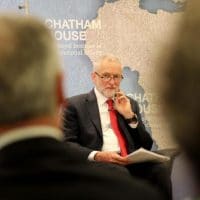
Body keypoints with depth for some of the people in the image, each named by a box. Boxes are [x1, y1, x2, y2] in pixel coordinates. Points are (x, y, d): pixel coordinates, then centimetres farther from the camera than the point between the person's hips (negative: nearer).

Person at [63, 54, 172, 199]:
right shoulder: (75, 105, 9)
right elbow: (66, 143, -1)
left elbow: (146, 145, 19)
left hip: (130, 162, 4)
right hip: (96, 164, -4)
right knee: (120, 173, -37)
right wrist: (97, 156, -17)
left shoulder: (130, 104, 24)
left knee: (159, 169, -27)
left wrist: (130, 116, 5)